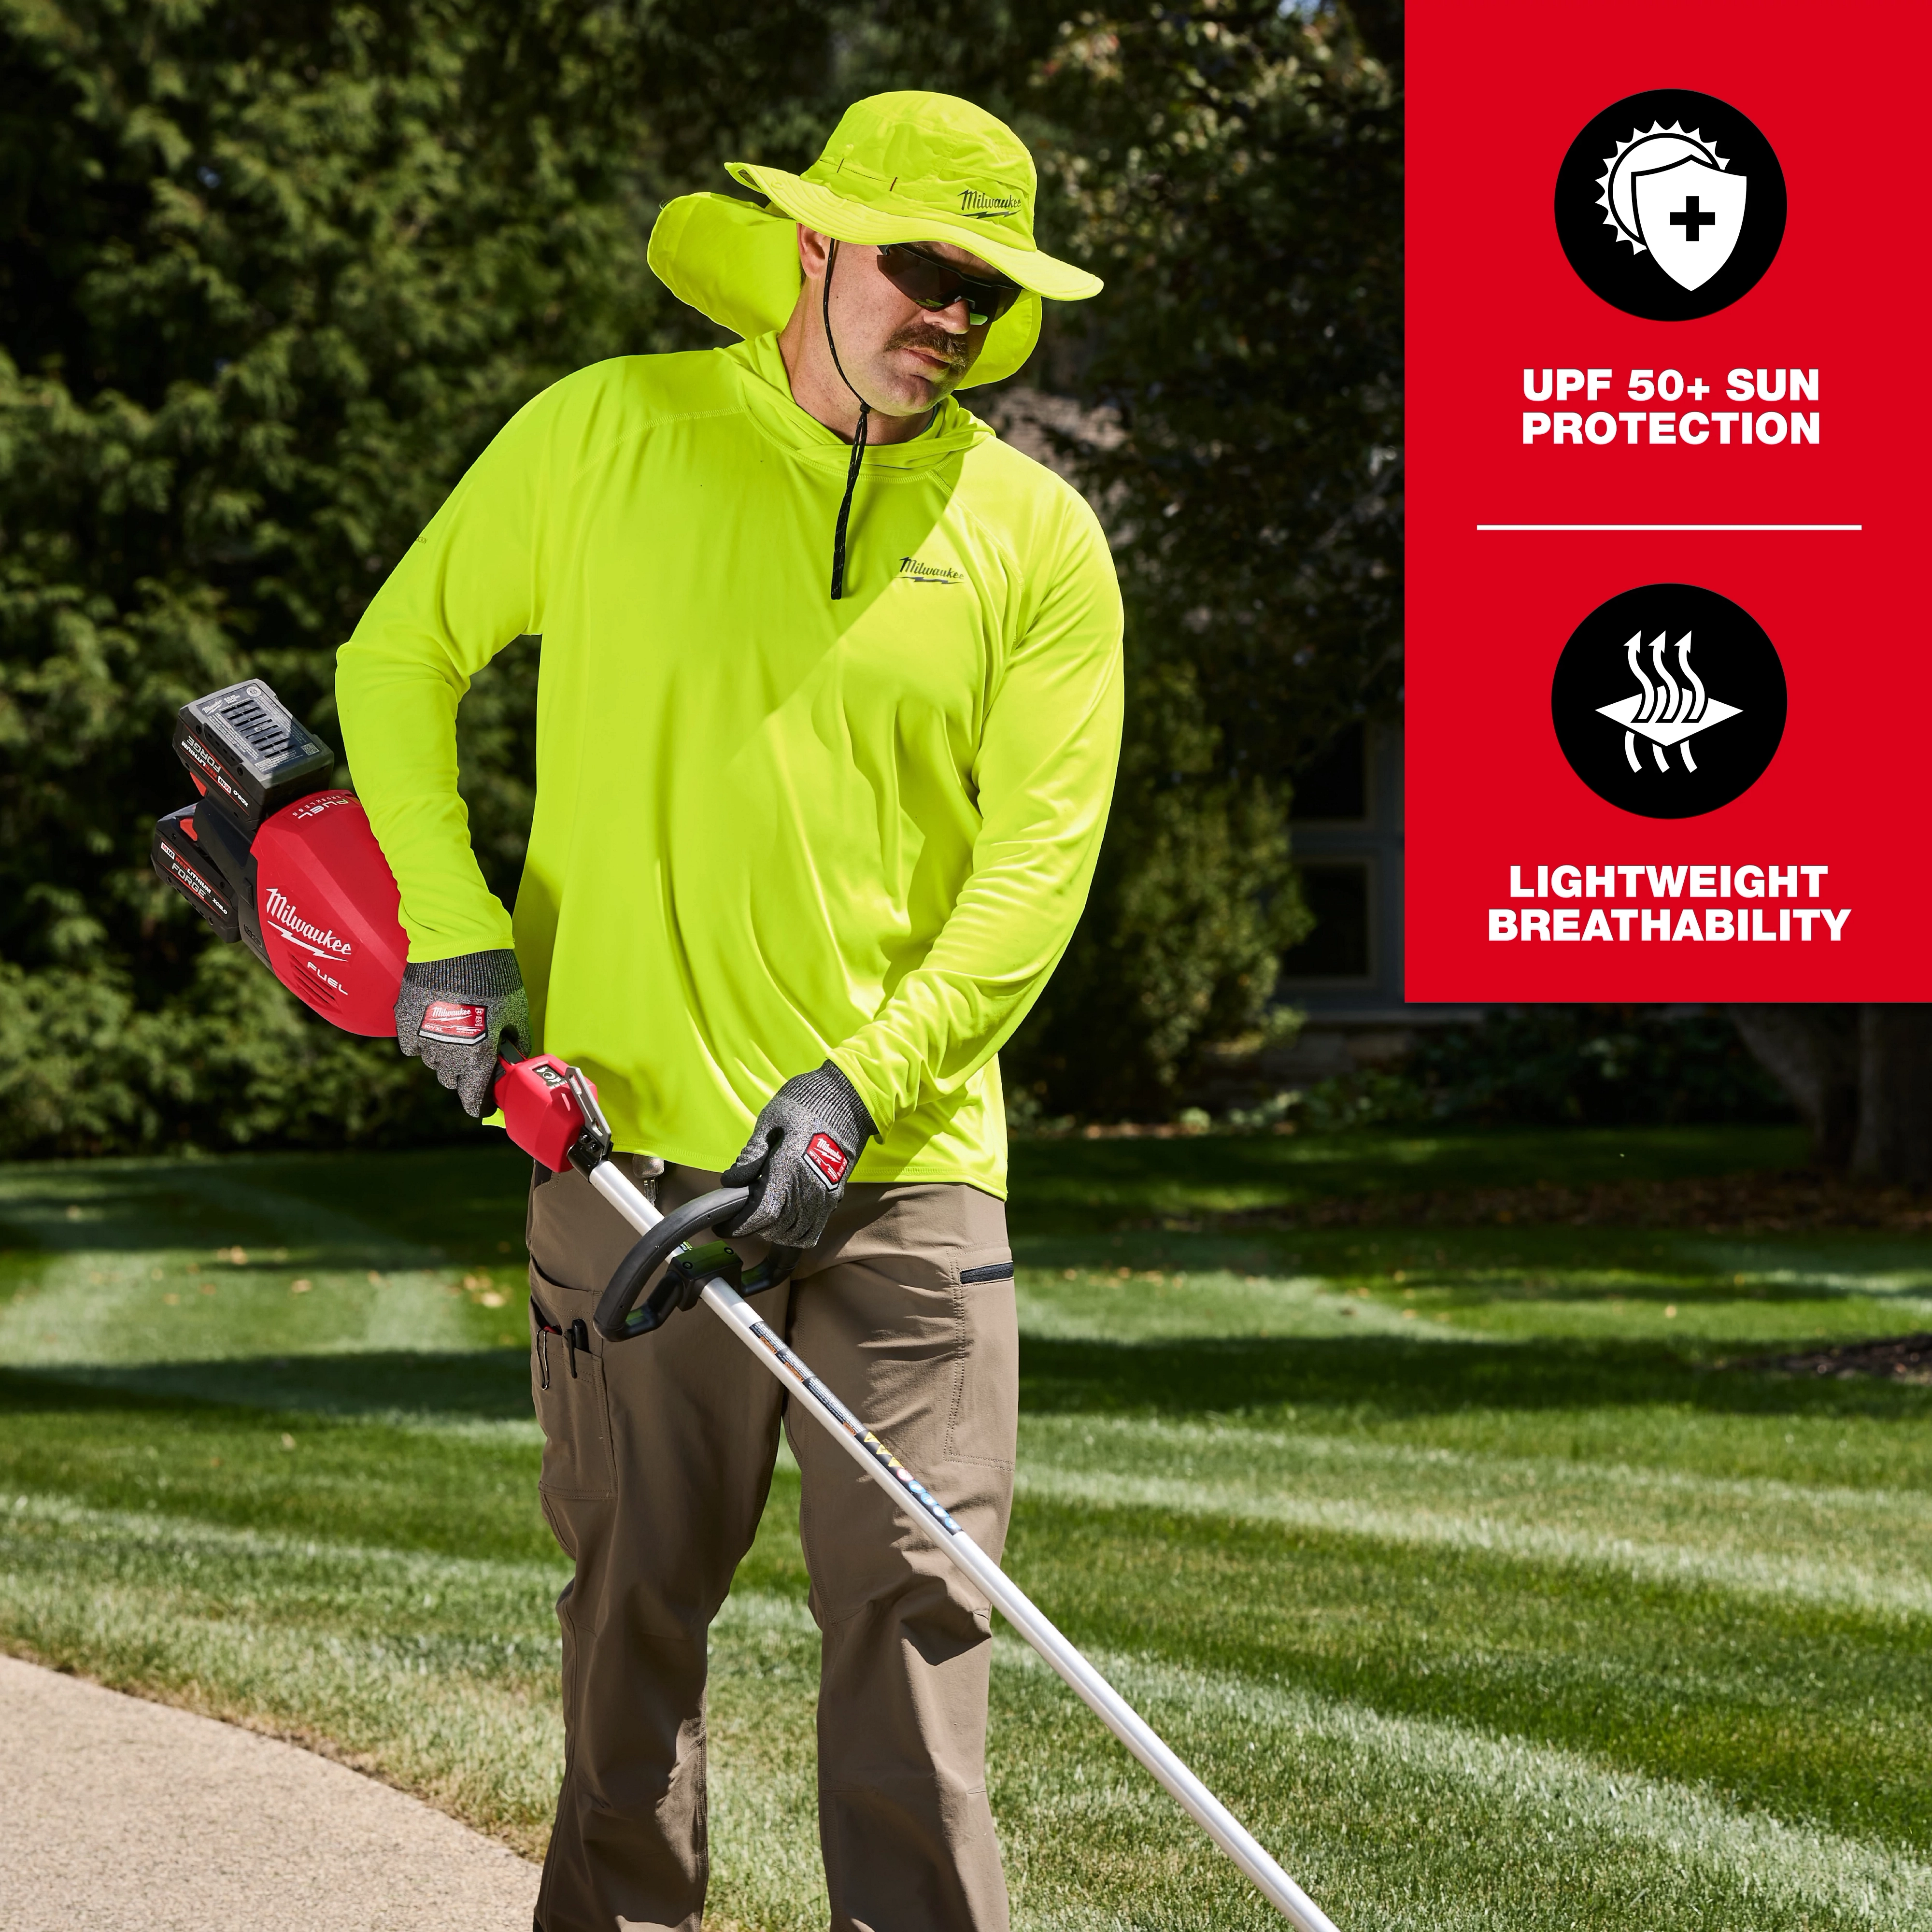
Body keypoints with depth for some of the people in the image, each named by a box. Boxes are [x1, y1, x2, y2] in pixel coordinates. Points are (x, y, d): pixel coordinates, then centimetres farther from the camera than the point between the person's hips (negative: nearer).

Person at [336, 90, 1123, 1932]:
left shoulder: (1035, 537, 4)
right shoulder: (605, 435, 3)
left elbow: (1037, 864, 0)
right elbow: (397, 660, 12)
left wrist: (863, 1085, -12)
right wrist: (454, 930, -1)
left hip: (907, 1156, 1)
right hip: (632, 1136, 0)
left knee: (916, 1598, -5)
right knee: (643, 1588, 7)